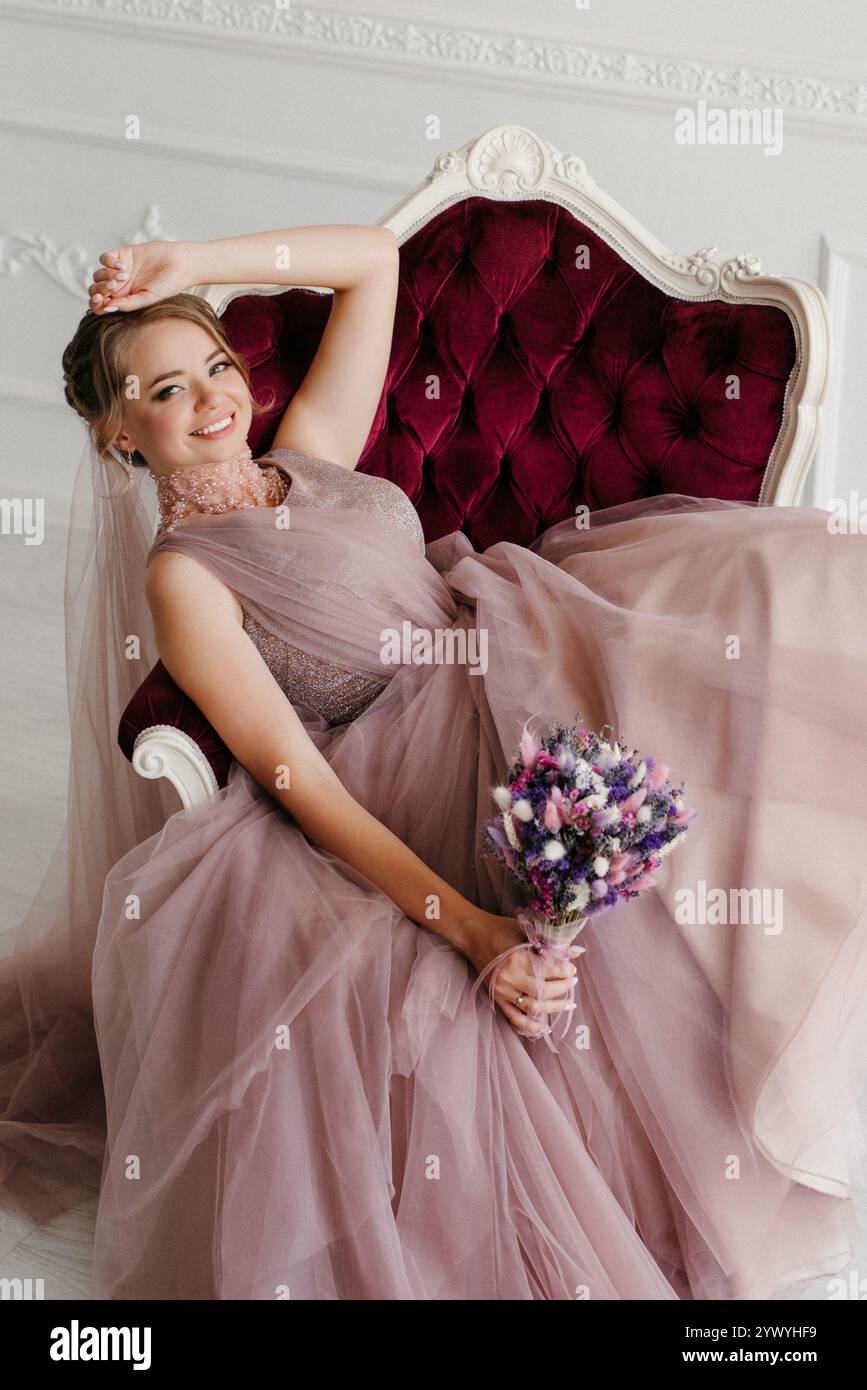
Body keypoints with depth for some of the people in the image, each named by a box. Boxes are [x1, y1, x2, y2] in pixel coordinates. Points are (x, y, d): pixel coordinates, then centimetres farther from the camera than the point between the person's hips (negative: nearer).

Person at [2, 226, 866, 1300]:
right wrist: (469, 928, -27)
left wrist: (192, 267, 0)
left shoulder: (306, 451, 10)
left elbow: (375, 259, 13)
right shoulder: (183, 577, -8)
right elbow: (297, 778, -17)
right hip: (417, 777, -6)